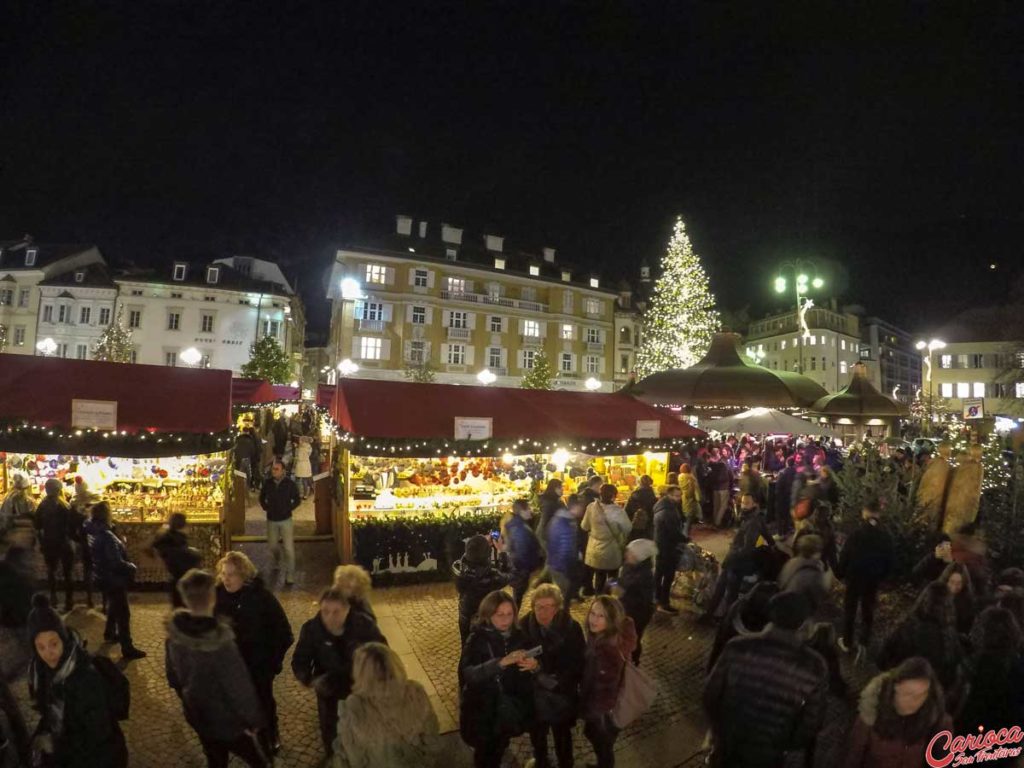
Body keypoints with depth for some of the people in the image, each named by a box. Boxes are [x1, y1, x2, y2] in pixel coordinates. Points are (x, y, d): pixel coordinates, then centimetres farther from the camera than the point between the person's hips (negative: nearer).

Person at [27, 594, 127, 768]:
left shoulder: (86, 677, -29)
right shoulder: (43, 670, -8)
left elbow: (97, 733, -23)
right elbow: (50, 713, 9)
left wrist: (56, 745, -15)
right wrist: (41, 738, -2)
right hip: (67, 753, 6)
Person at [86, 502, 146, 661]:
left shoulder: (93, 532, -2)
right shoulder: (107, 536, -30)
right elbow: (117, 563, -30)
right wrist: (131, 567, -14)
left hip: (103, 576, 9)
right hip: (113, 579, -9)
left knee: (113, 606, 30)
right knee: (123, 613, -2)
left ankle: (110, 633, 47)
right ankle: (127, 649, 3)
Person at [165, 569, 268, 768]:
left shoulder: (174, 635, -15)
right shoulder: (219, 644, -36)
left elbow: (172, 675, 3)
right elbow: (240, 689, -25)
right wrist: (254, 719, -9)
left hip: (197, 716, 6)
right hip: (226, 721, -6)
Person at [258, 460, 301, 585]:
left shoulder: (290, 484, -12)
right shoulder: (267, 484, -5)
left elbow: (297, 500, -1)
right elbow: (262, 497, 14)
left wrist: (289, 508, -11)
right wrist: (265, 507, 0)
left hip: (286, 520, -3)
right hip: (271, 520, 3)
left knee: (289, 548, -7)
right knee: (272, 545, 17)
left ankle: (290, 576, 1)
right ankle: (276, 562, 50)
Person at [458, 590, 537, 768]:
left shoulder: (518, 636, -6)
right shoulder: (477, 640, -18)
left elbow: (532, 661, 1)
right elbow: (469, 674, -31)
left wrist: (535, 665, -22)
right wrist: (501, 662, -41)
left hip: (509, 708, 4)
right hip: (483, 710, -4)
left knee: (499, 750, 22)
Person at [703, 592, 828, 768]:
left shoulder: (737, 648, -22)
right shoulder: (815, 667, -22)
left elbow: (710, 695, -11)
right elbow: (811, 725, -11)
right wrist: (783, 745, 9)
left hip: (726, 748, 0)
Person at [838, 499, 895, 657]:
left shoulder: (856, 534, -20)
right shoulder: (886, 536, -9)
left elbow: (844, 557, -14)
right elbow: (889, 560, -1)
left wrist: (842, 573, 2)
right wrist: (880, 576, 13)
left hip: (854, 577, -2)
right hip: (874, 579, 3)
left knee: (850, 609, 13)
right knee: (868, 611, 17)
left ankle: (847, 643, 22)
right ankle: (863, 644, 18)